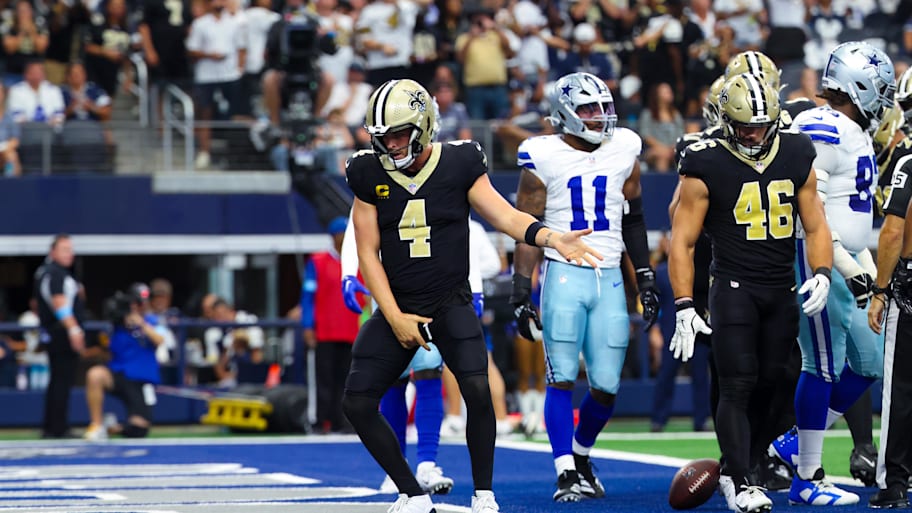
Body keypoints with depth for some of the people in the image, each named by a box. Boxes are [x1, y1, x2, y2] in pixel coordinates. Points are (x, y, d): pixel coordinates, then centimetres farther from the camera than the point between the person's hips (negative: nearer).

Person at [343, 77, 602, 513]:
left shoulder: (458, 164, -6)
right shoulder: (370, 176, -1)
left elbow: (504, 216, -9)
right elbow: (368, 253, 1)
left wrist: (552, 238, -29)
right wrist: (394, 317, -7)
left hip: (451, 303, -3)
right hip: (397, 306, 3)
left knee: (477, 390, -24)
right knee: (357, 402, -6)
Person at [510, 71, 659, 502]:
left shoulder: (624, 150, 8)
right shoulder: (544, 159, -3)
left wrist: (646, 280, 15)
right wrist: (521, 291, -7)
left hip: (609, 279, 3)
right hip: (564, 276, -3)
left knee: (606, 385, 2)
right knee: (562, 378, -7)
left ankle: (581, 454, 26)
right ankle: (566, 472, -3)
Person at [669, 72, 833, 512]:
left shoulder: (795, 158, 6)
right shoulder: (708, 167, -8)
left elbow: (816, 226, 12)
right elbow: (682, 242, -6)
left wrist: (821, 274, -6)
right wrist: (684, 307, -13)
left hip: (782, 291, 5)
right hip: (734, 289, -5)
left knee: (768, 386, 7)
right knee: (737, 387, -11)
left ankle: (732, 470, 23)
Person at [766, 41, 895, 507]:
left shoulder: (853, 134, 17)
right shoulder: (823, 132, -16)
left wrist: (868, 265, 22)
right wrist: (849, 266, -22)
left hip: (844, 262, 10)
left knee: (868, 363, 11)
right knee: (823, 367, -6)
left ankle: (794, 445, 19)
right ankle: (807, 480, 1)